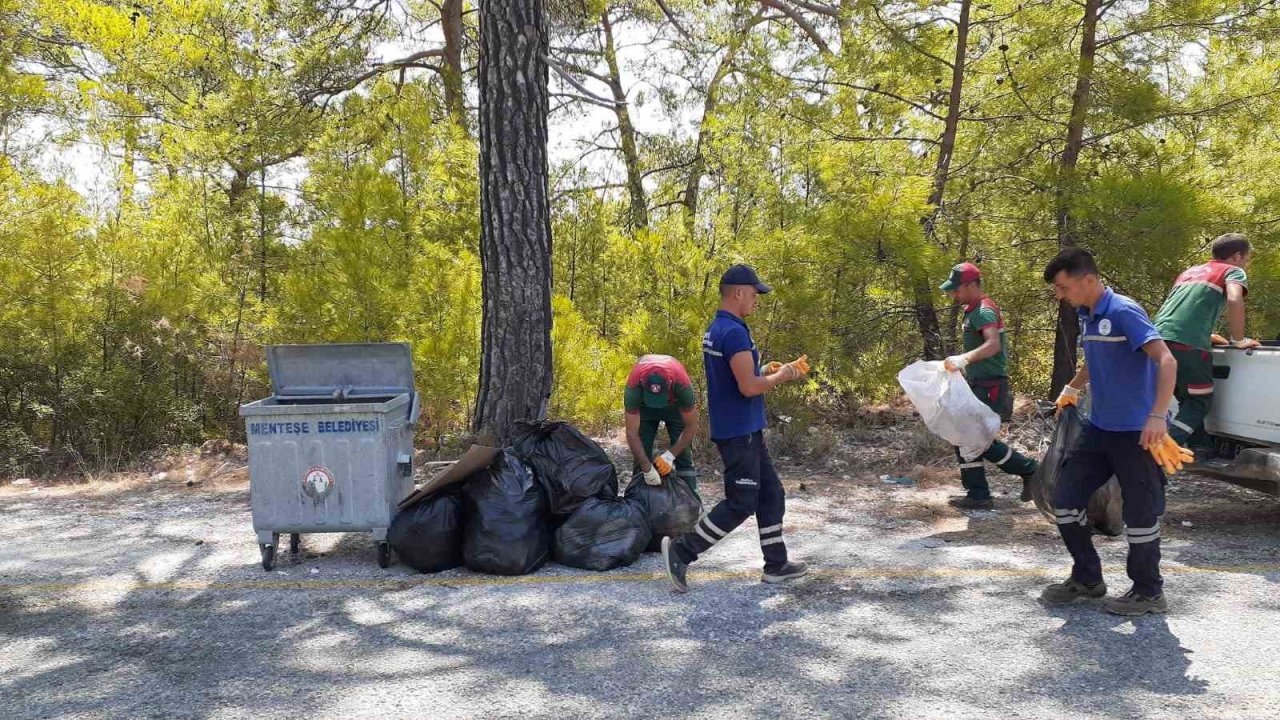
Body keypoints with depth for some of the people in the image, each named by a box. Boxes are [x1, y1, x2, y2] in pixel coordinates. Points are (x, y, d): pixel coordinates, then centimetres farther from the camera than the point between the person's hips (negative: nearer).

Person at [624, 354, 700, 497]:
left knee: (684, 456, -7)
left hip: (675, 404, 0)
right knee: (641, 456, -8)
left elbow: (692, 426, -28)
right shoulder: (633, 386, -40)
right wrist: (647, 468, -38)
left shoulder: (682, 383, -41)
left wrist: (670, 455, -35)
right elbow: (632, 433, -34)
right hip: (645, 405, 1)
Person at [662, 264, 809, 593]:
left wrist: (768, 371, 11)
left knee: (771, 493, 15)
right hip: (739, 432, -10)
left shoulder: (715, 330, 12)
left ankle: (776, 564, 22)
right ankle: (682, 549, 2)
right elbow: (749, 387, -24)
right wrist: (780, 377, -7)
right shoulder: (734, 332, -20)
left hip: (745, 431, 10)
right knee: (741, 503, -4)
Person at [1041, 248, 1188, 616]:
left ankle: (1148, 592, 19)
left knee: (1140, 512, 2)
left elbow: (1166, 361, -25)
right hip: (1099, 427, 9)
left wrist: (1158, 416, -33)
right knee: (1066, 498, 8)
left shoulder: (1124, 312, -17)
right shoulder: (1086, 317, 9)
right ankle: (1087, 578, 23)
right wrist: (1072, 388, 38)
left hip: (1136, 432, -8)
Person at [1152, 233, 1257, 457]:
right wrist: (1239, 341, 0)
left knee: (1187, 398, 22)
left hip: (1160, 337, 6)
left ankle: (1199, 448, 19)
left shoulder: (1189, 272, 32)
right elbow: (1234, 301, -11)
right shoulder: (1234, 272, 11)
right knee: (1200, 400, 6)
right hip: (1188, 343, -6)